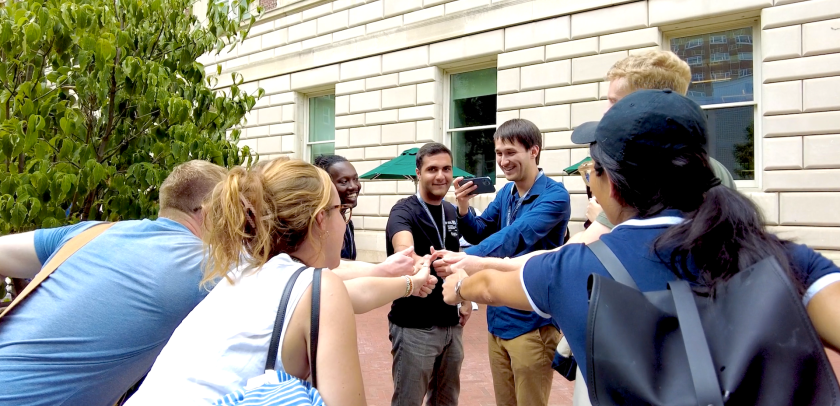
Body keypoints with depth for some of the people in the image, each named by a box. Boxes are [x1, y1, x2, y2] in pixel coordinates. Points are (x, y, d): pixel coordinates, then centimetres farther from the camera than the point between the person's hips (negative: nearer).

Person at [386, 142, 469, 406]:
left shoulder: (452, 212, 5)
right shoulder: (404, 211, -15)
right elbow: (404, 252, -37)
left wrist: (465, 297, 6)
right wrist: (429, 264, -58)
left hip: (451, 324, 6)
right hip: (414, 326, -6)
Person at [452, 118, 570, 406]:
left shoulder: (554, 195, -16)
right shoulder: (505, 193, 5)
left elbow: (516, 236, -30)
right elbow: (480, 234, 10)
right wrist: (463, 210, -11)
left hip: (531, 322, -6)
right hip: (498, 318, 7)